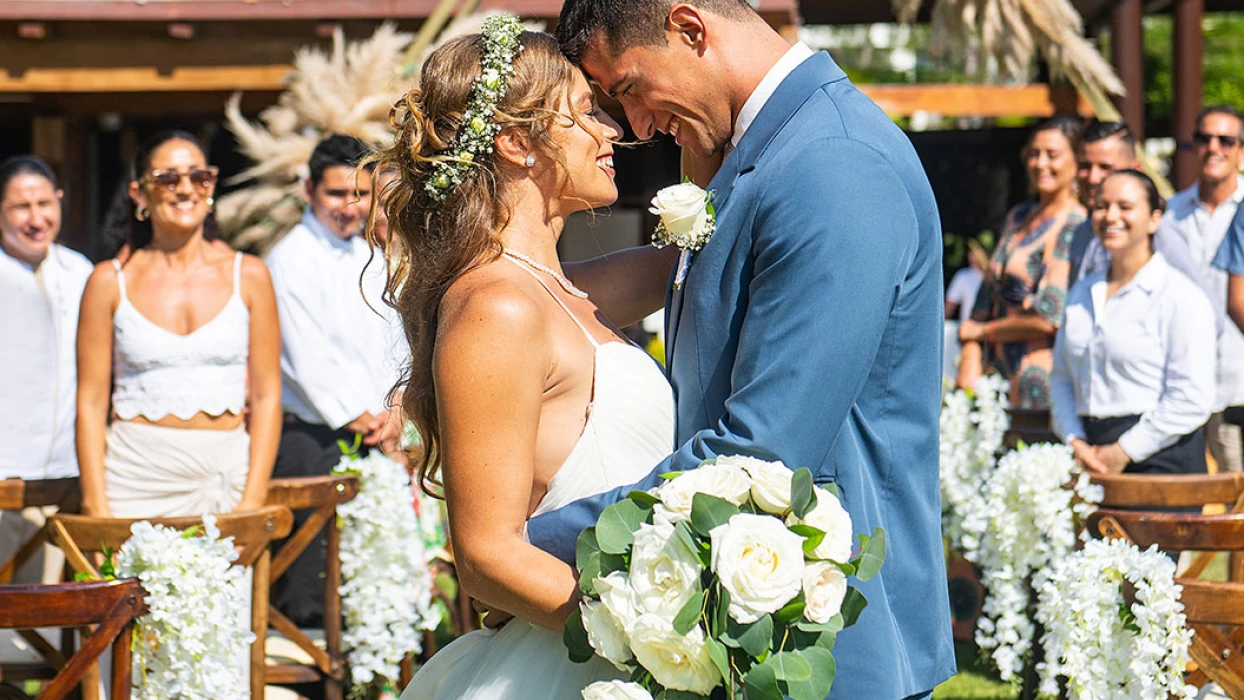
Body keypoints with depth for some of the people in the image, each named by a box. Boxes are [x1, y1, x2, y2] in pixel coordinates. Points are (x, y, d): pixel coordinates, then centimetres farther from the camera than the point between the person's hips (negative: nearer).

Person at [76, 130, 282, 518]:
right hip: (137, 482, -1)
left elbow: (267, 396, 5)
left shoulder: (248, 275, 7)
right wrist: (97, 509, -6)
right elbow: (91, 401, 3)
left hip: (227, 477, 1)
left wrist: (253, 501, -5)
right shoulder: (111, 281, 5)